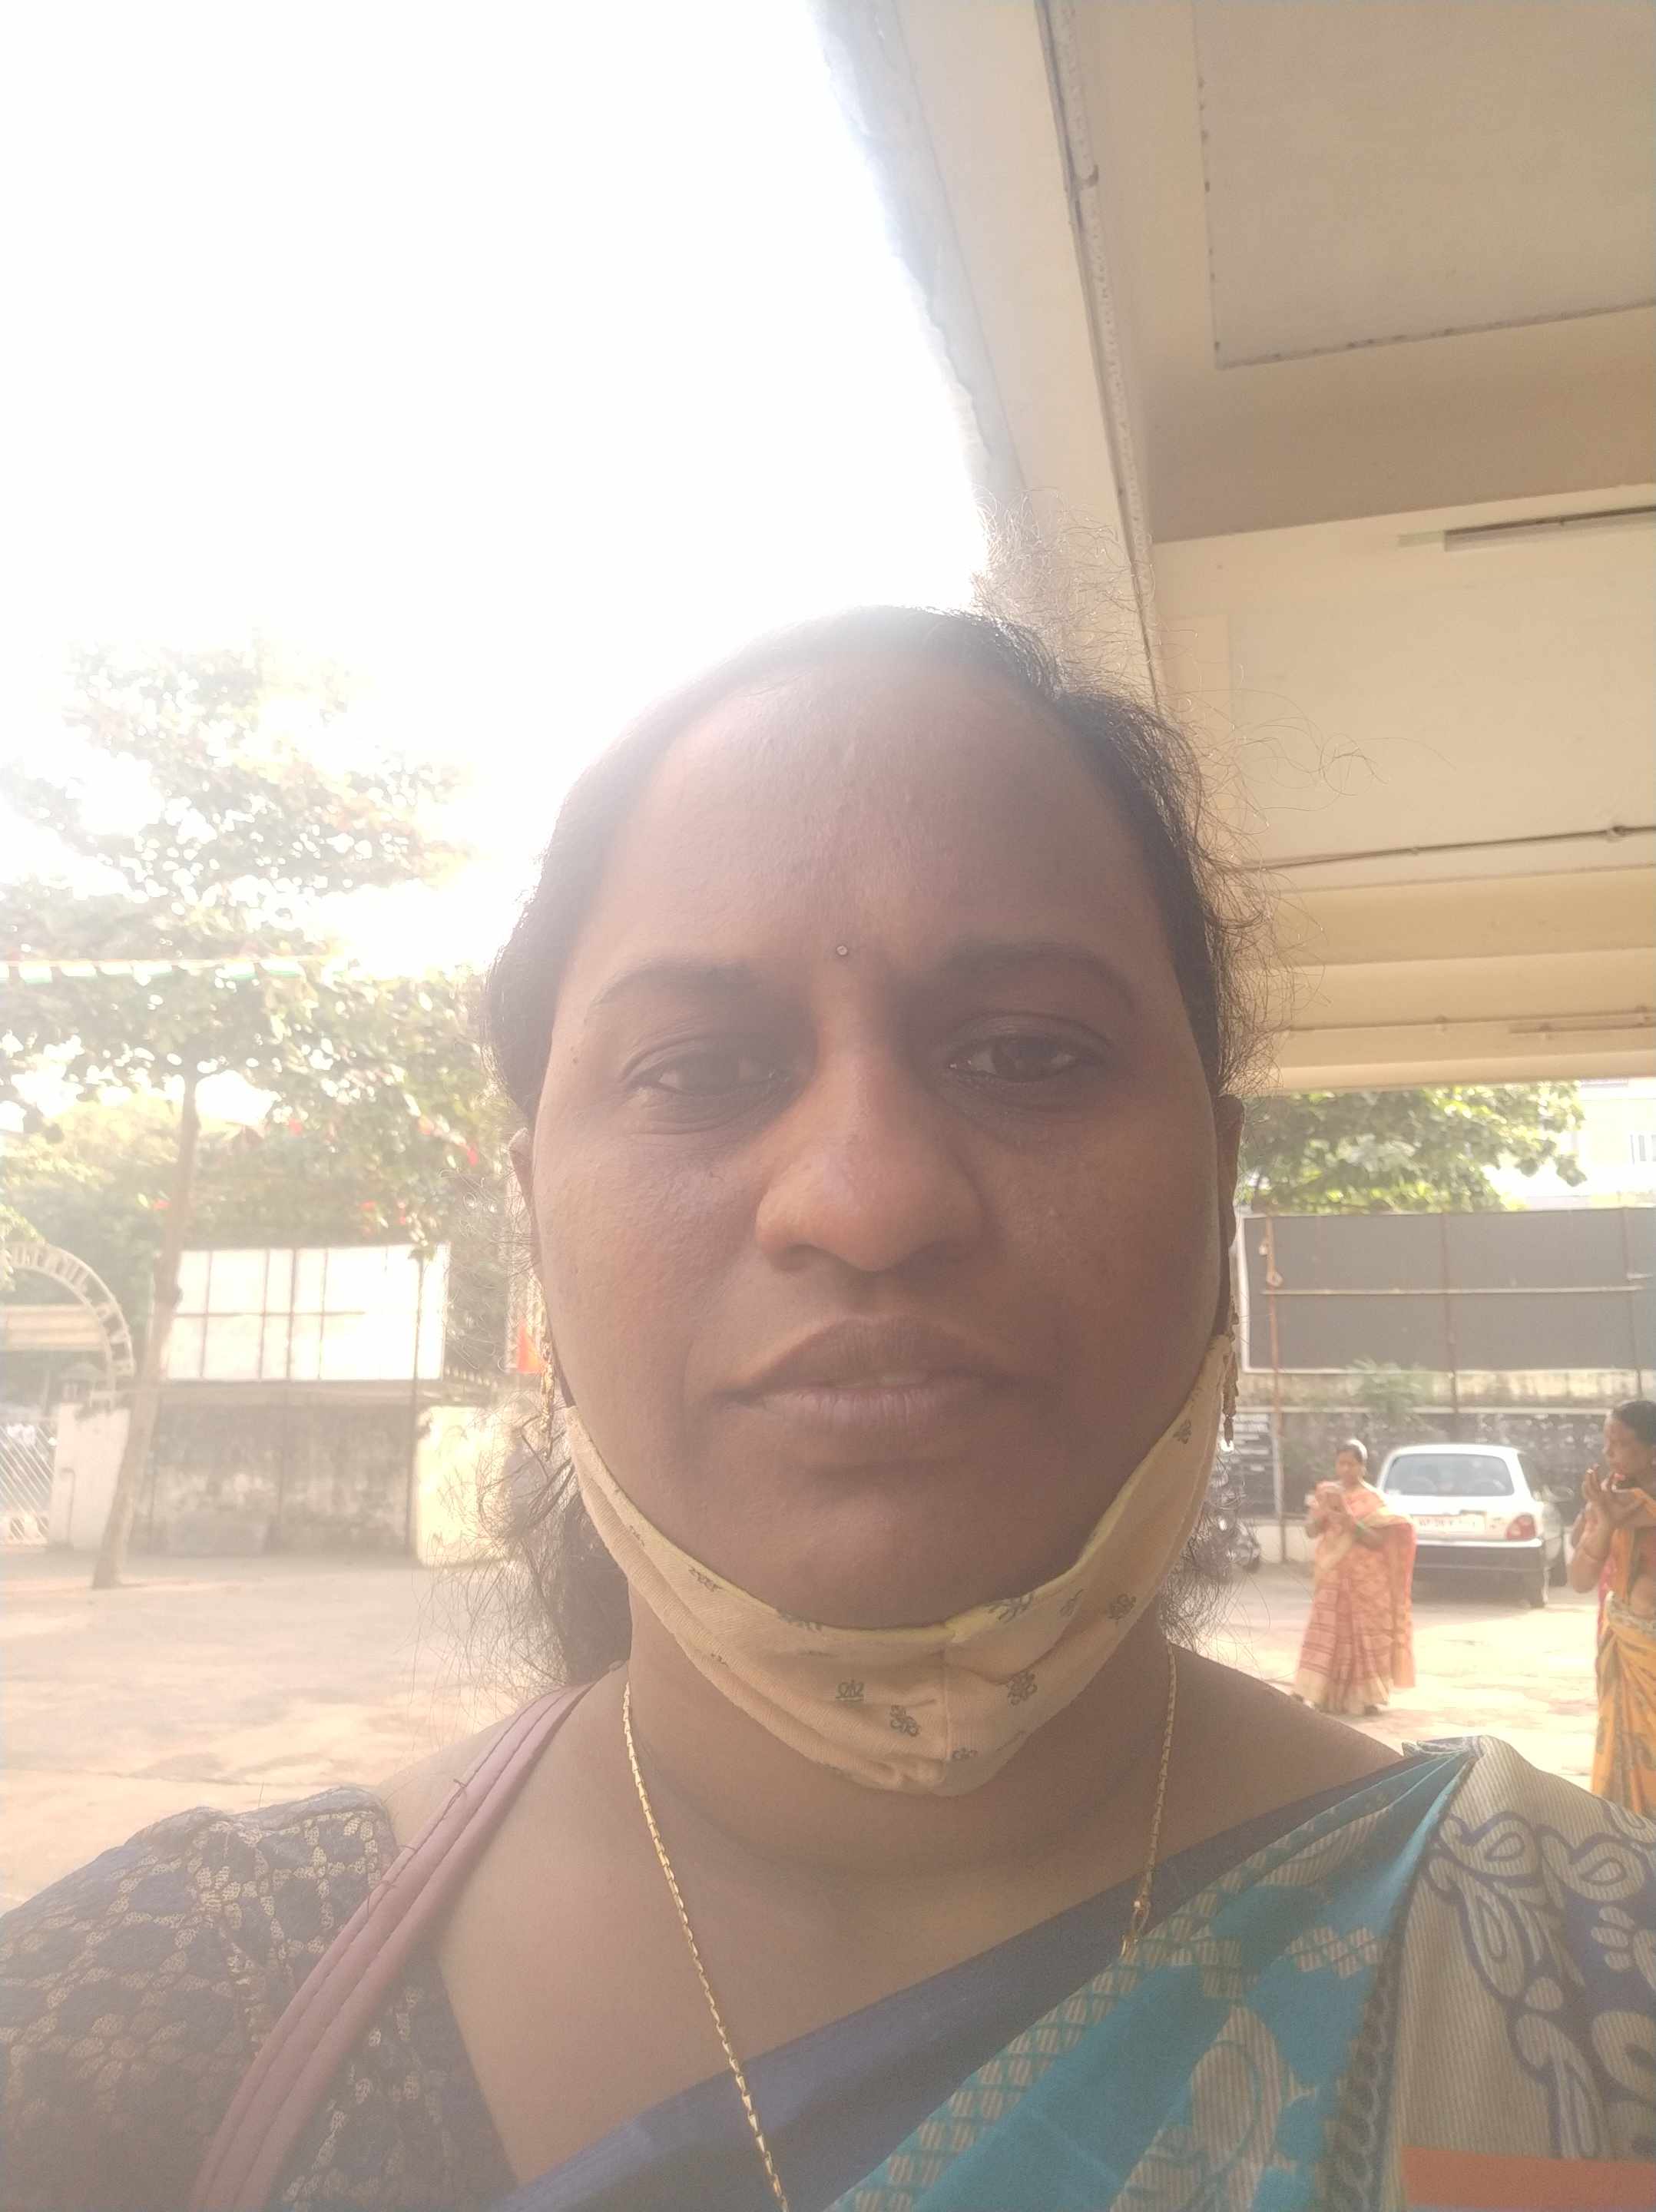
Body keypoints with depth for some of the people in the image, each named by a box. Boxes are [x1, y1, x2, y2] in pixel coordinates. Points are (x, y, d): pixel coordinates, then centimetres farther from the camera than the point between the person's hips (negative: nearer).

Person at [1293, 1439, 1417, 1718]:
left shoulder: (1373, 1499, -2)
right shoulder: (1325, 1492, 7)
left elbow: (1378, 1540, -11)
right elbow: (1310, 1530, 1)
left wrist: (1349, 1521, -24)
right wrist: (1324, 1511, -18)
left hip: (1365, 1579, -2)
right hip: (1332, 1577, 2)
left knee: (1366, 1635, 2)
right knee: (1328, 1634, -2)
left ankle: (1369, 1696, 13)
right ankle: (1329, 1696, 1)